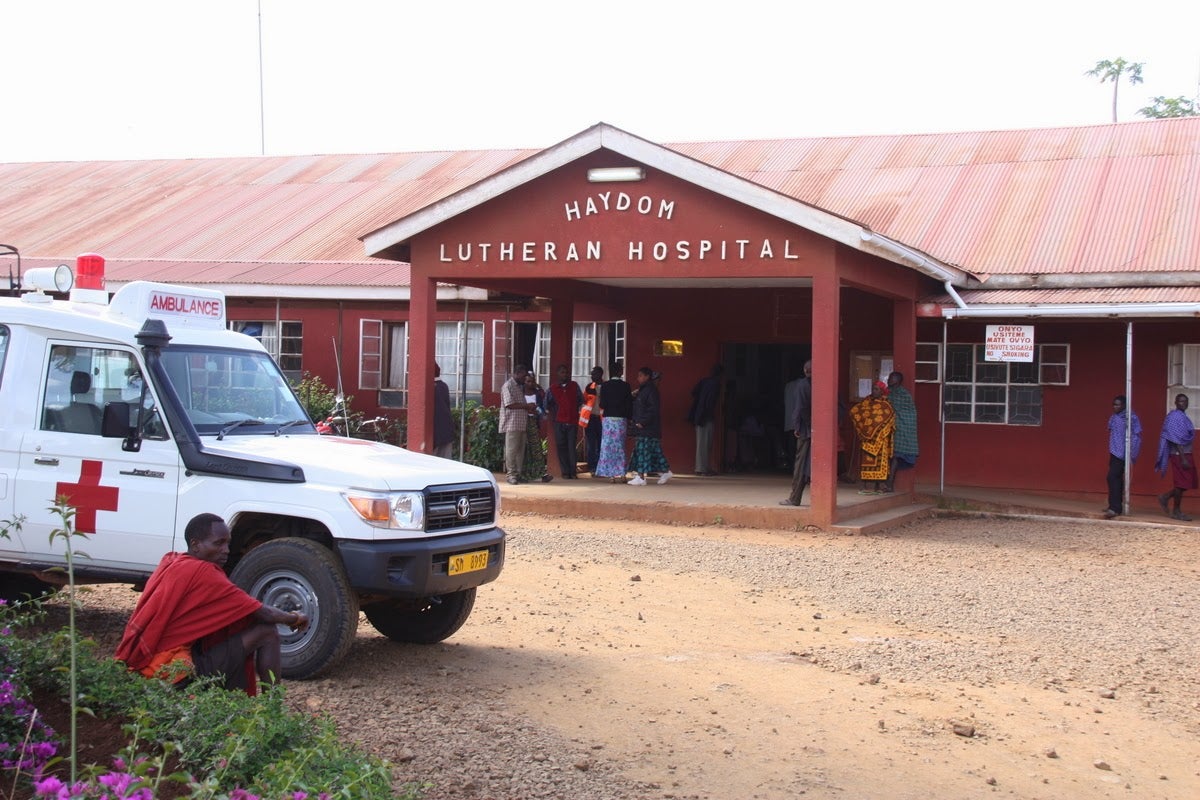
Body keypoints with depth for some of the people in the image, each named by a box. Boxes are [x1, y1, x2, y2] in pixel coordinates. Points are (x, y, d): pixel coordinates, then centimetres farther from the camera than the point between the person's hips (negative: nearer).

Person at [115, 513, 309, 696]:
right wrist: (294, 618, 8)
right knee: (267, 632, -6)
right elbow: (262, 613, -11)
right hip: (173, 669, -9)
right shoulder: (202, 572, -16)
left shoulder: (170, 562, 10)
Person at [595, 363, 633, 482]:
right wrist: (628, 420, 9)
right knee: (619, 446, 6)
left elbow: (602, 405, -6)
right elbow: (629, 405, 0)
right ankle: (620, 474, 2)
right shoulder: (625, 386, -1)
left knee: (608, 445, 3)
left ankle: (611, 473, 0)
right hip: (622, 419, 1)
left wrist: (599, 403, 16)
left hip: (608, 418, -1)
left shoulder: (605, 385, -3)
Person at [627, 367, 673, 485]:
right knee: (654, 450, 11)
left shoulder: (651, 390, -12)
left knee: (642, 450, -8)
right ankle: (665, 472, 18)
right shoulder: (643, 390, 17)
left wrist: (642, 422, -21)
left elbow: (653, 409, -20)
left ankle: (641, 477, -7)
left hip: (647, 427, -9)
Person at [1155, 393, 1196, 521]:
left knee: (1188, 482, 10)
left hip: (1186, 454, 9)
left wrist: (1186, 457, 19)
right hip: (1179, 454, -9)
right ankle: (1176, 511, 6)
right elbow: (1177, 440, -19)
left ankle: (1165, 497, 22)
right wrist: (1183, 458, -22)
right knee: (1181, 483, -4)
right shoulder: (1176, 417, -14)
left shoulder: (1182, 416, 16)